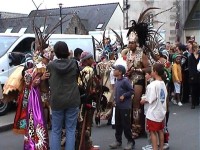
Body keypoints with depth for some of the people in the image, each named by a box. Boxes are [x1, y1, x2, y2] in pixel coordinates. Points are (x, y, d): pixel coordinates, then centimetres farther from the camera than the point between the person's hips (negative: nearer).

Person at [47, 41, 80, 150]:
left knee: (55, 131, 11)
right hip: (72, 100, 0)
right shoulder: (73, 63, -3)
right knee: (70, 130, 9)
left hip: (56, 101, 0)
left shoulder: (50, 65, -4)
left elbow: (49, 83, 7)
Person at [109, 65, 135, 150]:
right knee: (118, 124, 14)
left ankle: (131, 141, 14)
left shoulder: (125, 81, -16)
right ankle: (118, 140, 26)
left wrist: (124, 96, -21)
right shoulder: (117, 81, 8)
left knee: (126, 124, -1)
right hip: (118, 106, 8)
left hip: (125, 107, -8)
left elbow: (131, 91, -15)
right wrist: (115, 99, 10)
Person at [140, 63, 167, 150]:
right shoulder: (163, 83, 5)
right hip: (161, 111, 8)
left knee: (153, 132, 2)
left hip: (154, 113, -8)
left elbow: (151, 99, -22)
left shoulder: (153, 84, -20)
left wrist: (144, 101, -4)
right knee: (160, 131, 17)